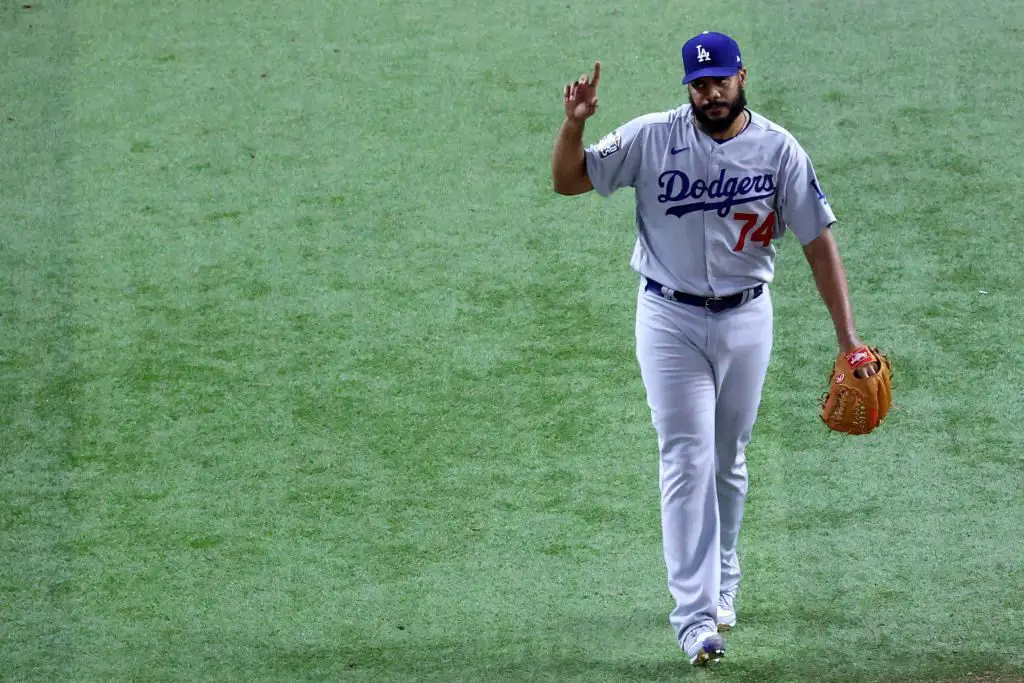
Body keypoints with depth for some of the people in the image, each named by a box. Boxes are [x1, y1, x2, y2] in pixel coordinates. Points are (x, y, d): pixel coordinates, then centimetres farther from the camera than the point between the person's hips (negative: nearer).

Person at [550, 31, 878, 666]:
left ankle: (721, 584, 34)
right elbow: (568, 181, -5)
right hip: (670, 319, -1)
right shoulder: (652, 138, -8)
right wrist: (574, 124, -26)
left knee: (729, 463, 13)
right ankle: (696, 615, -11)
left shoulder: (779, 150, -7)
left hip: (745, 319, 1)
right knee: (687, 460, -8)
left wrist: (848, 337, -11)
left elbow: (819, 242, -6)